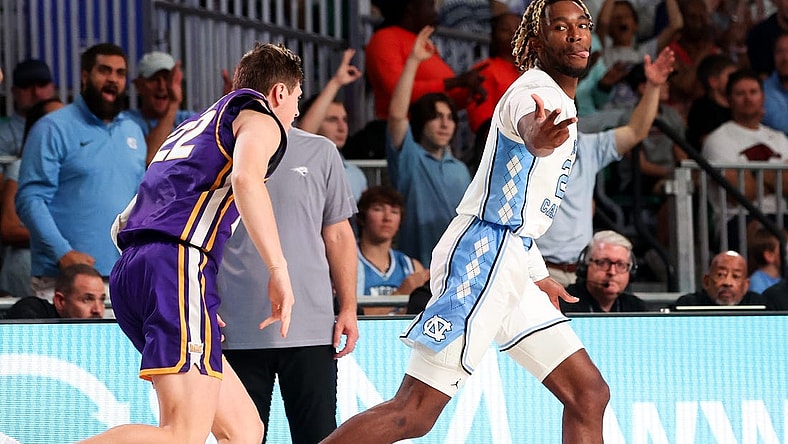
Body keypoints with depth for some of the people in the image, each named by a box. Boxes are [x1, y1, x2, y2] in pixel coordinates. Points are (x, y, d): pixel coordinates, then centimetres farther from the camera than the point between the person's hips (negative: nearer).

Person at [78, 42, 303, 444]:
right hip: (179, 263, -9)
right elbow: (245, 178, -15)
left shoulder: (194, 127, 34)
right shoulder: (259, 115, 10)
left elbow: (122, 225, 34)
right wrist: (279, 270, -17)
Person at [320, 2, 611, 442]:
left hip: (511, 266, 10)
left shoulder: (560, 103, 20)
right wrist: (539, 136, -65)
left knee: (589, 394, 5)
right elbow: (527, 127, -41)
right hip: (482, 259, -10)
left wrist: (537, 276, 35)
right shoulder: (537, 92, -12)